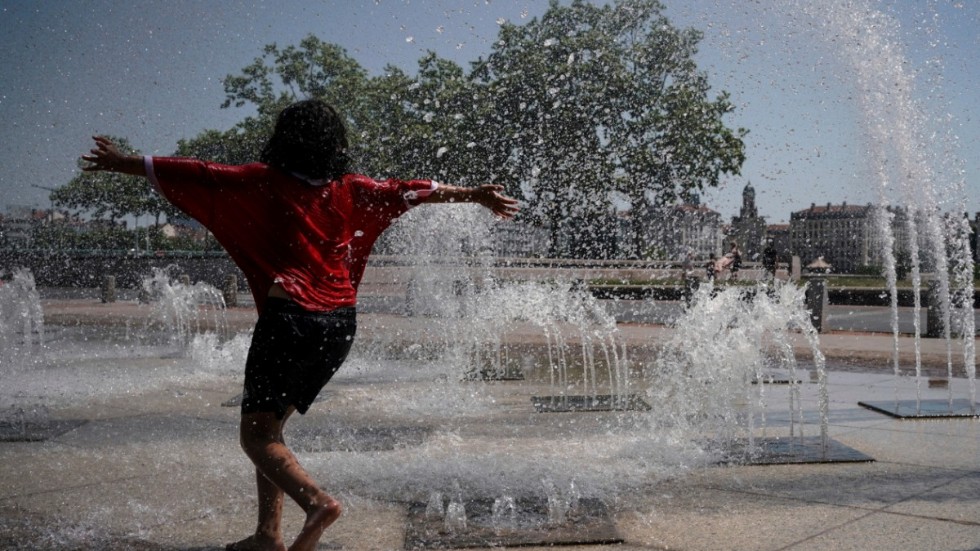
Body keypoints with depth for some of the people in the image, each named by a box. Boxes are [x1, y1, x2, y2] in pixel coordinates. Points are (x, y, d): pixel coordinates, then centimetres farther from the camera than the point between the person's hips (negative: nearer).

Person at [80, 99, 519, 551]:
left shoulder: (263, 183, 0)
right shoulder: (350, 190, 9)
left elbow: (195, 174, 5)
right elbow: (408, 190, 16)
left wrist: (122, 163, 19)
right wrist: (475, 195, 25)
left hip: (289, 317, -5)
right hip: (340, 322, 6)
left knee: (256, 435, 3)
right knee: (269, 424, 18)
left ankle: (317, 501, -20)